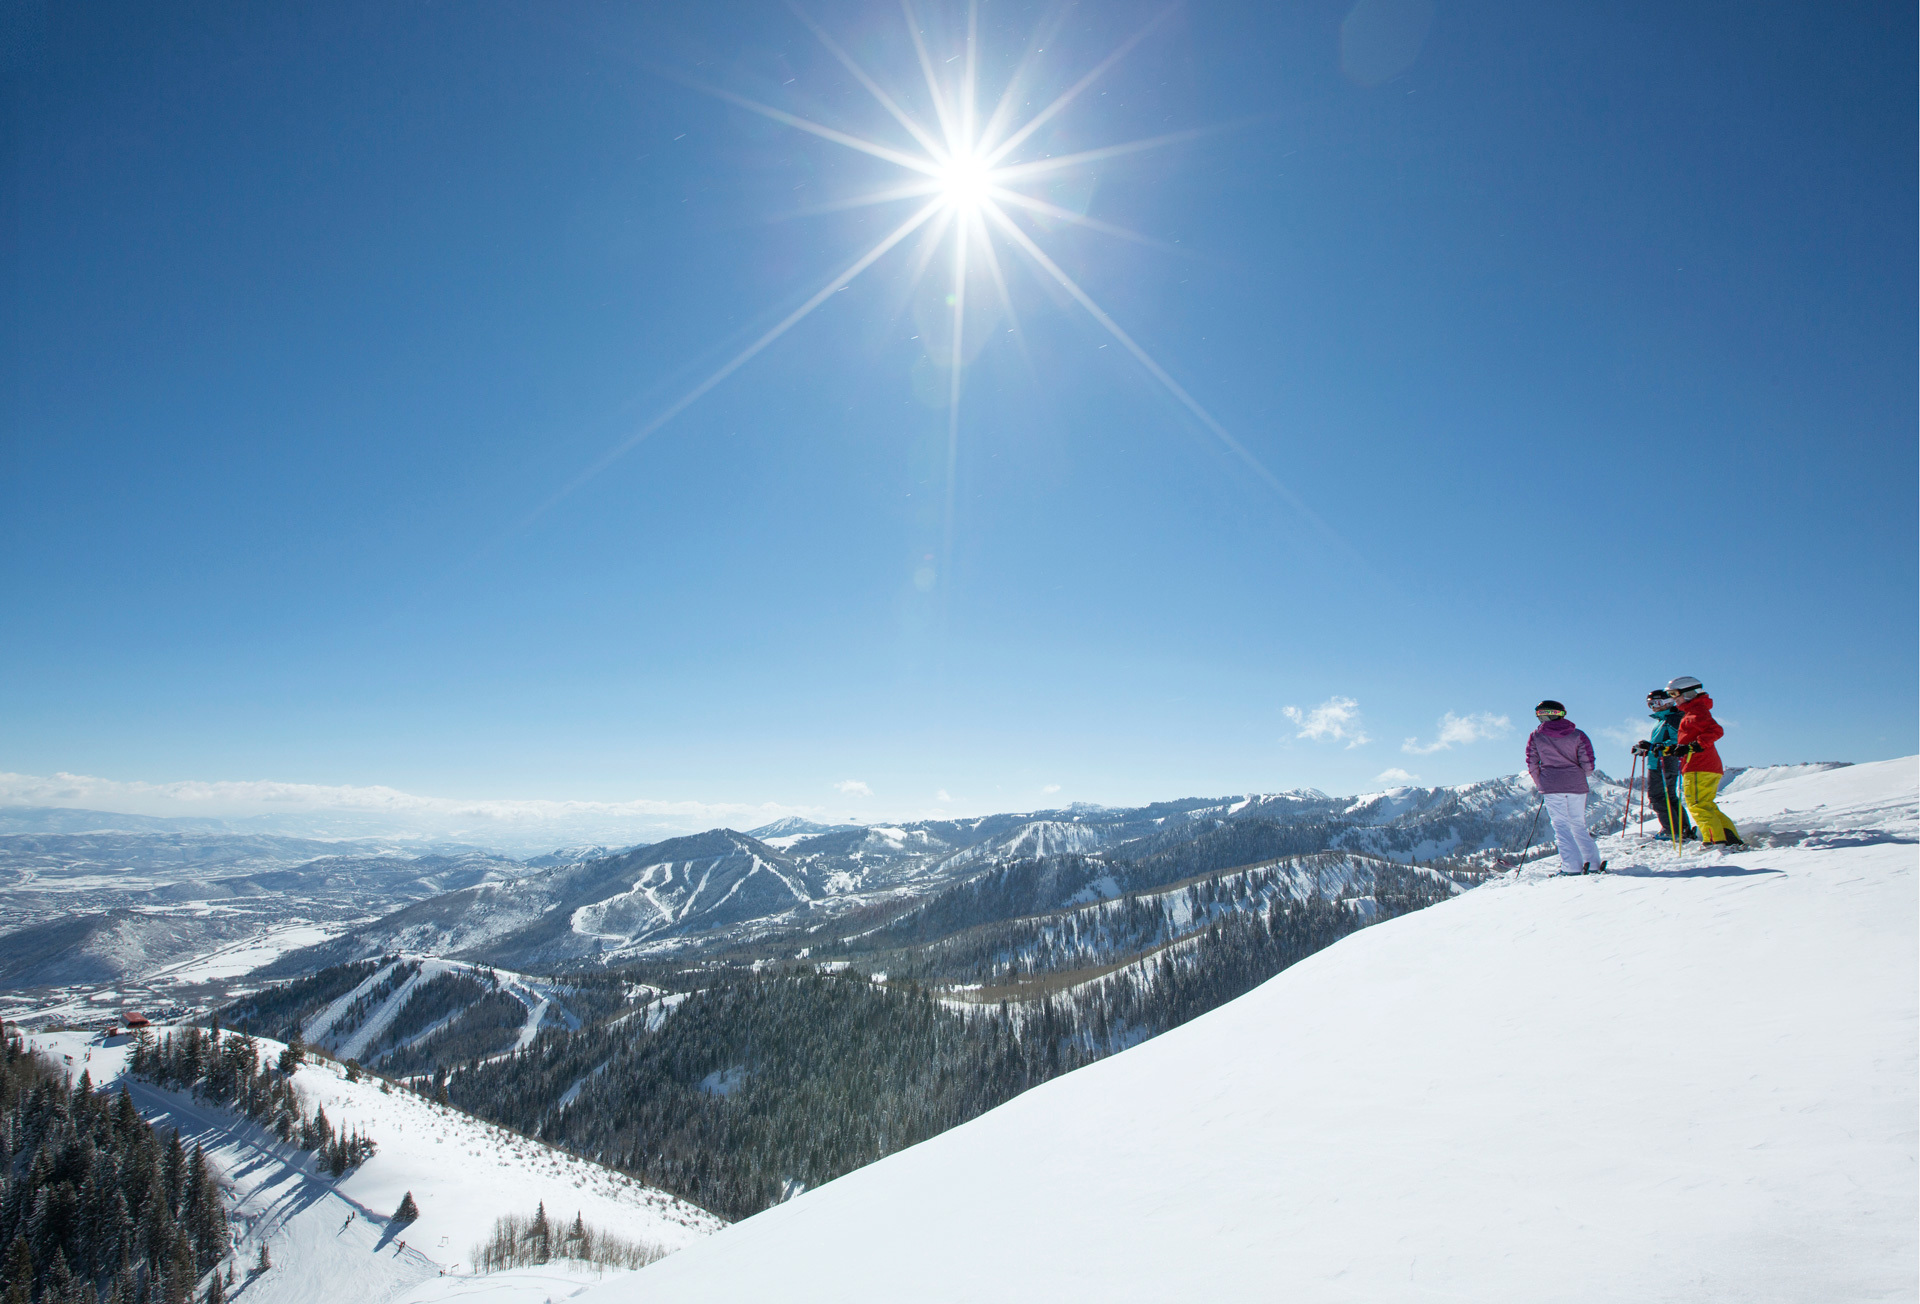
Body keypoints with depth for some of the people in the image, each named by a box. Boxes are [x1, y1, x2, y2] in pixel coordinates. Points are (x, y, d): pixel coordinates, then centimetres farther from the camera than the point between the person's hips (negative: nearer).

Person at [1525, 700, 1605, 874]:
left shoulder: (1535, 736, 1)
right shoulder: (1578, 735, 4)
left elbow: (1532, 764, 1)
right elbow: (1588, 765, 1)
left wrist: (1541, 786, 14)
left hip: (1551, 787, -2)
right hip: (1577, 785, 2)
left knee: (1561, 826, -1)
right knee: (1579, 825, 15)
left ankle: (1572, 867, -10)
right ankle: (1593, 863, 14)